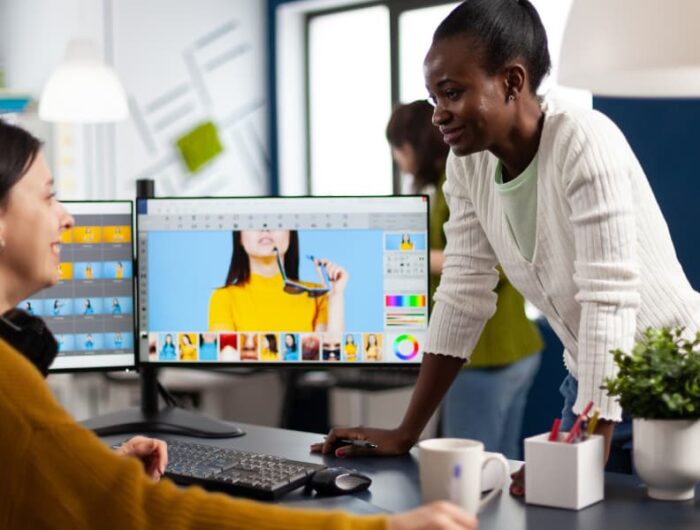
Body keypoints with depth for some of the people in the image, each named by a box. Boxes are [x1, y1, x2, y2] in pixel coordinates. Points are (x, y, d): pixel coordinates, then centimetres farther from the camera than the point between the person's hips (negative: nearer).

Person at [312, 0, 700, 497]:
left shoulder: (584, 143, -24)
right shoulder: (468, 162, -5)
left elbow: (608, 301, -29)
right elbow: (463, 296, -2)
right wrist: (405, 434, -3)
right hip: (592, 385, 6)